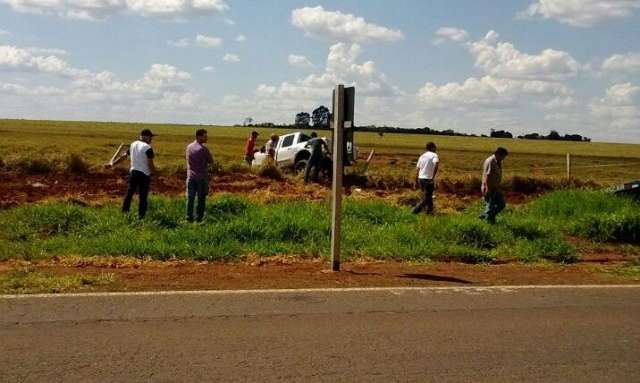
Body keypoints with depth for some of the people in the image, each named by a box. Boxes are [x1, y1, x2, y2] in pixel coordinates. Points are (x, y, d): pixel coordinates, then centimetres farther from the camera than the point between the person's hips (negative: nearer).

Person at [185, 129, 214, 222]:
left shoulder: (189, 147, 4)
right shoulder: (203, 149, -15)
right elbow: (211, 161, -7)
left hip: (191, 176, 5)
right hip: (202, 177, -5)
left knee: (190, 197, 7)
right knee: (201, 198, 5)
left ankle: (189, 217, 7)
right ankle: (199, 217, 7)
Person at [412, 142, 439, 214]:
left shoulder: (422, 156, 14)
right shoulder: (434, 155, -6)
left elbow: (417, 168, 14)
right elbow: (436, 164, -27)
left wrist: (416, 179, 21)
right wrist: (433, 177, -28)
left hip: (420, 178, 7)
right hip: (428, 179, -7)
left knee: (428, 195, 22)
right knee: (426, 197, 1)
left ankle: (430, 210, 28)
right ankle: (416, 210, -10)